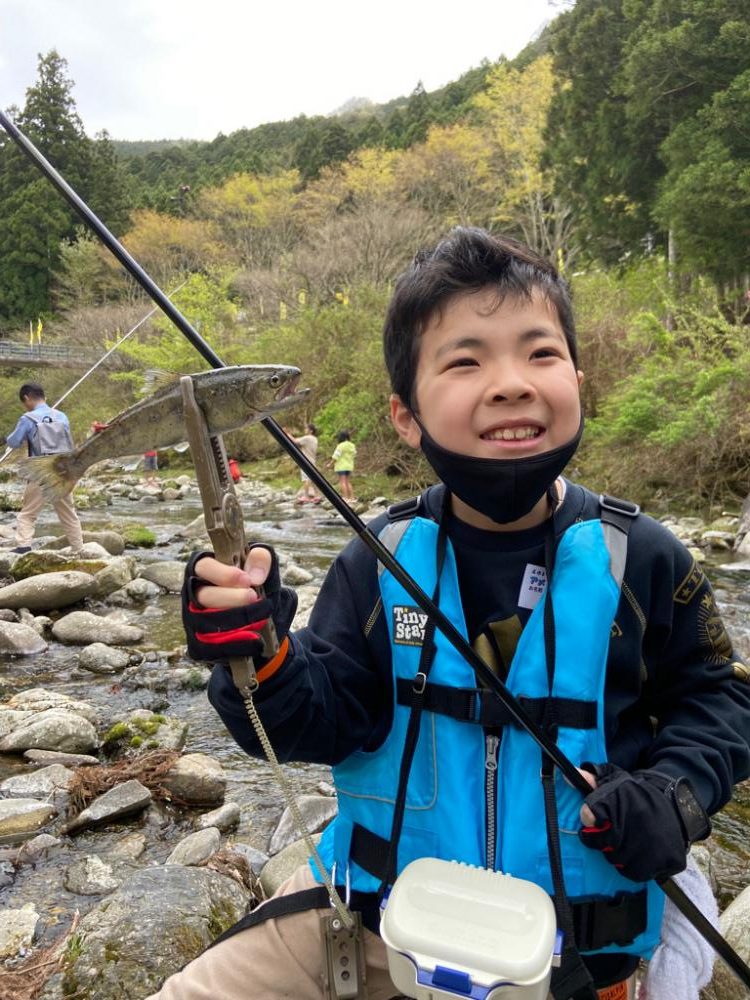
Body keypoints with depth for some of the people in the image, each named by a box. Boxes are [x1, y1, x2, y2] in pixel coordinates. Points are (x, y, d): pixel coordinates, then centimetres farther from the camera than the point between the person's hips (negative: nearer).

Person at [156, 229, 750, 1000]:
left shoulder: (641, 559, -13)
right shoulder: (380, 560, -12)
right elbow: (321, 723, -11)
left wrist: (677, 789, -16)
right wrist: (261, 656, -30)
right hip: (381, 903, 1)